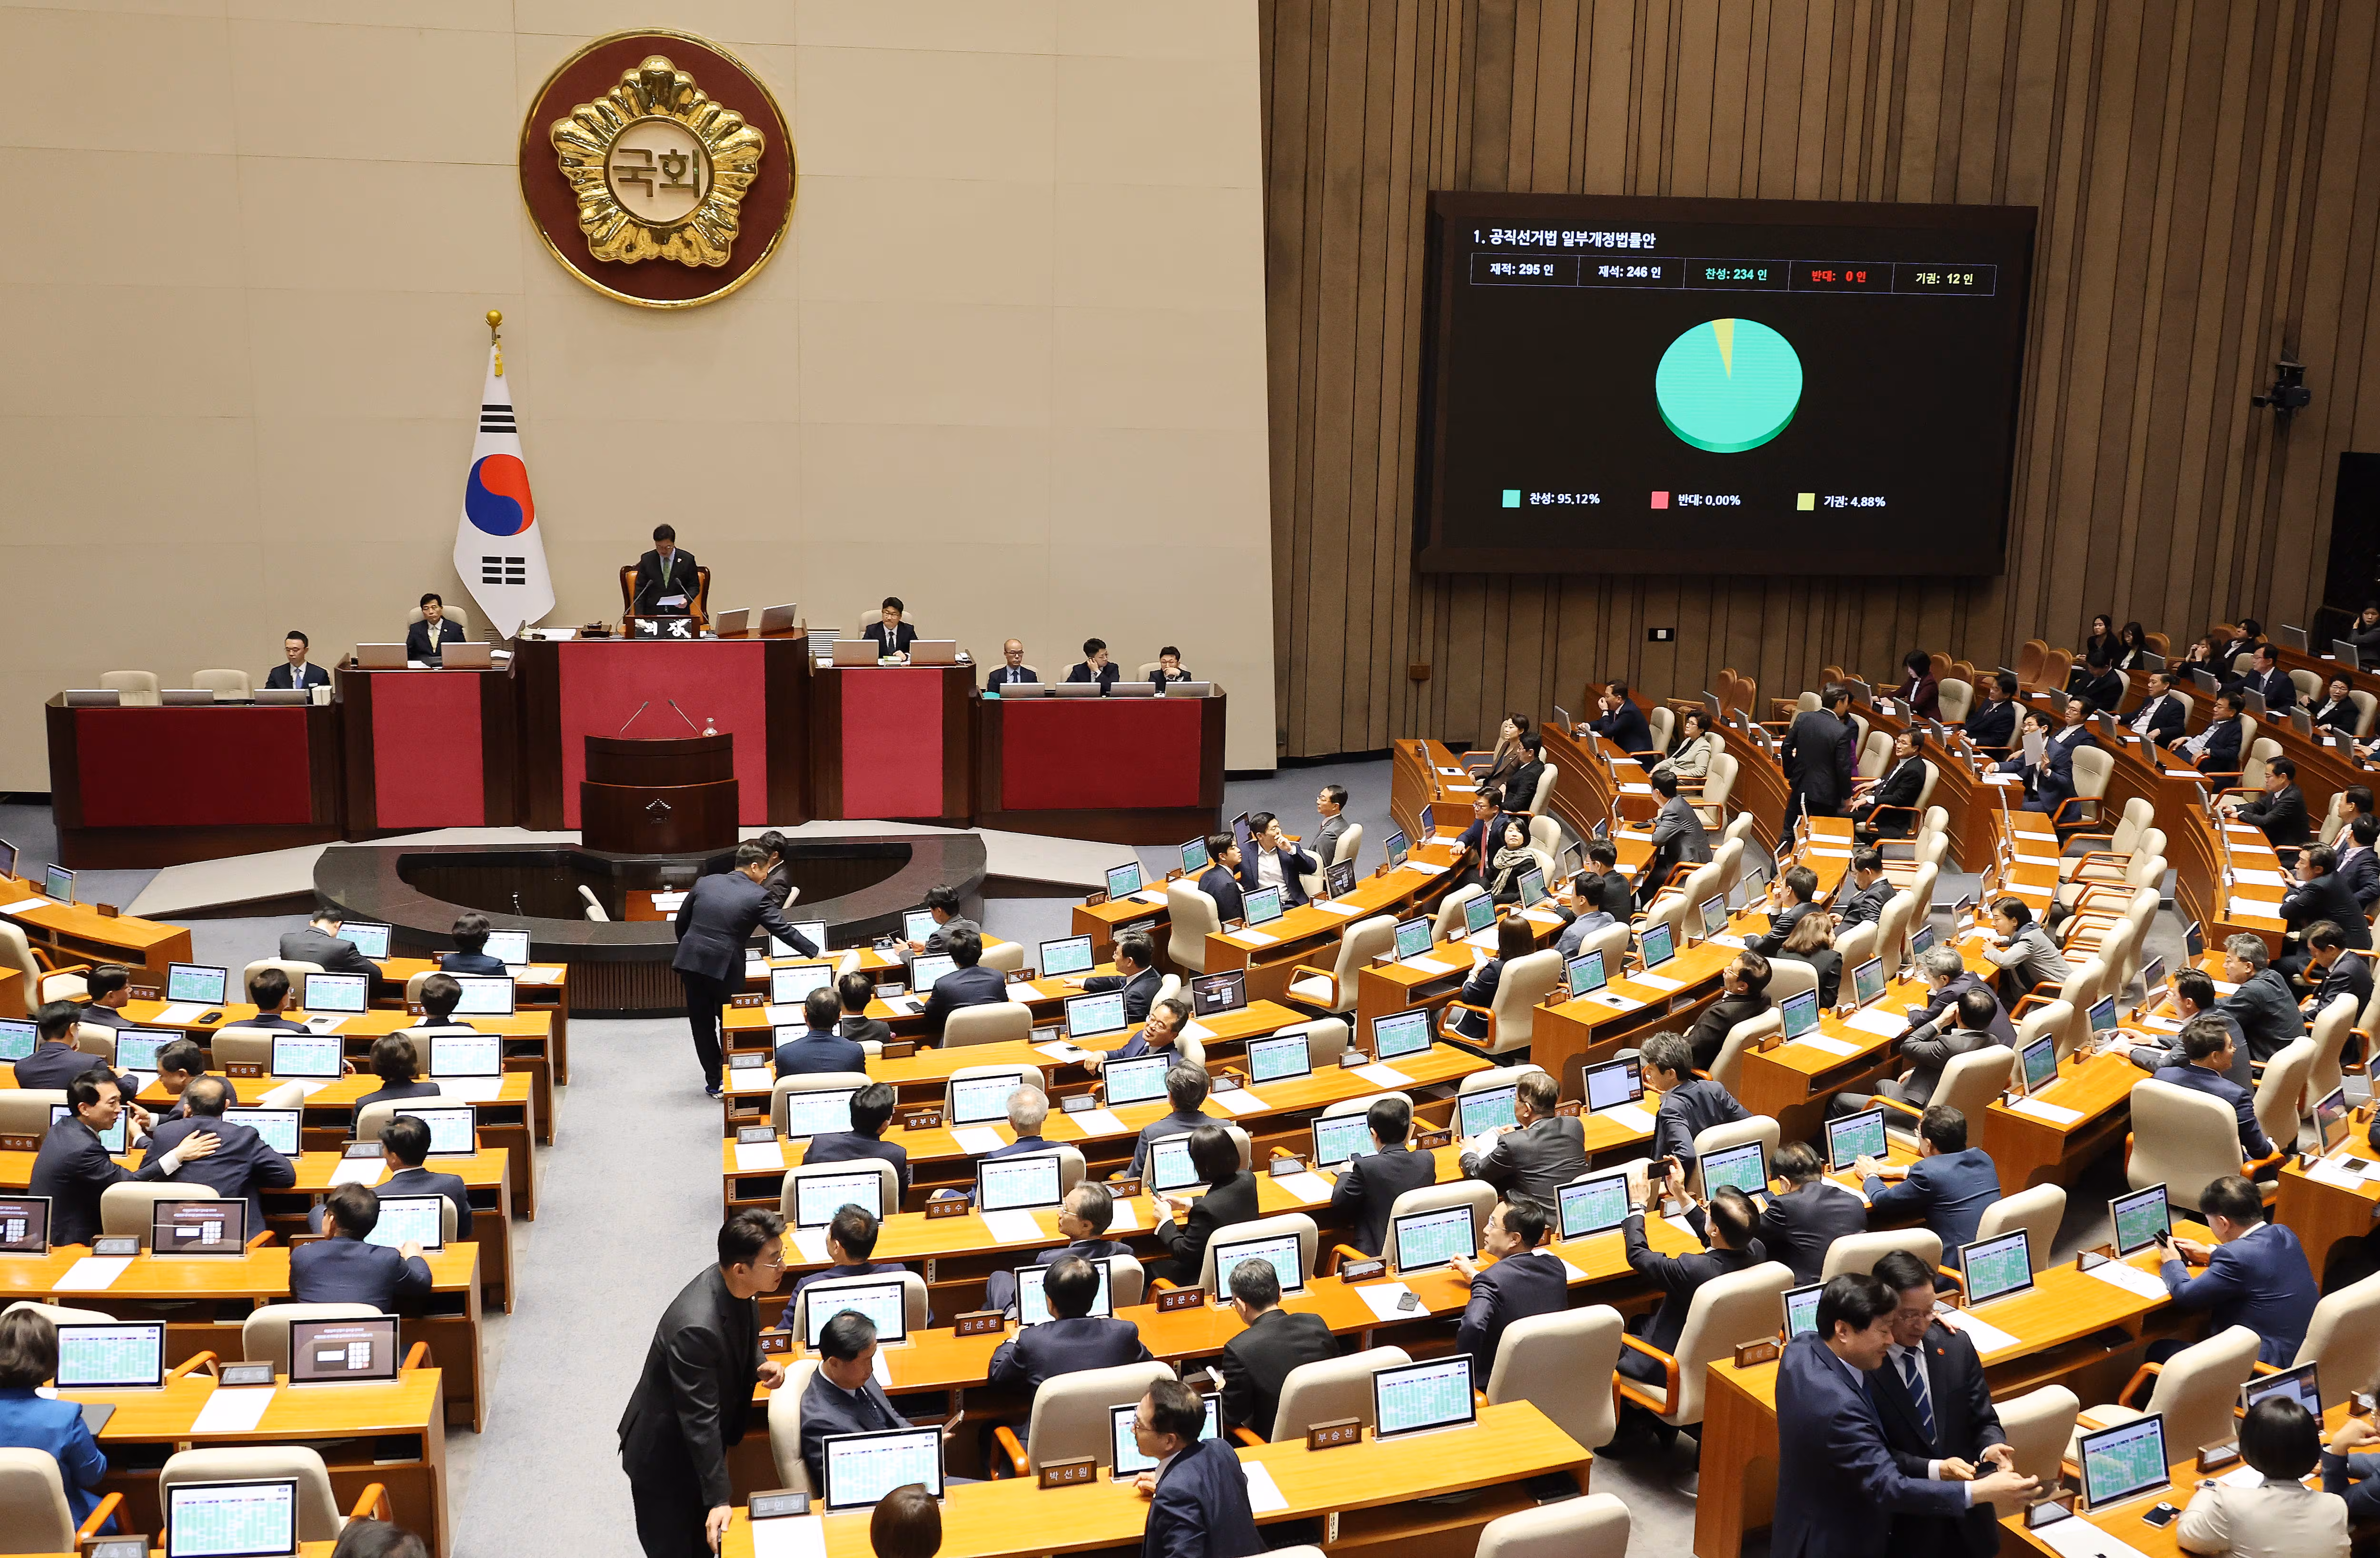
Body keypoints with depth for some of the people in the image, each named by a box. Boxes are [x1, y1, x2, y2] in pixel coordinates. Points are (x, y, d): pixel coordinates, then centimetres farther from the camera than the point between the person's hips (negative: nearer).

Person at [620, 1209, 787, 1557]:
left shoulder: (736, 1288, -13)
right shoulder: (696, 1327, -38)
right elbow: (700, 1421, -33)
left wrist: (761, 1364, -11)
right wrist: (719, 1499, -29)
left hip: (698, 1448, 8)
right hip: (664, 1454, -8)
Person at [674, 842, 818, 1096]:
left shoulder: (705, 883, 6)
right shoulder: (758, 896, -7)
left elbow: (681, 920, 12)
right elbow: (783, 930, -6)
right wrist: (815, 953, 1)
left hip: (691, 961, 4)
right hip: (725, 968, -3)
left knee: (703, 1025, 13)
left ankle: (714, 1082, 19)